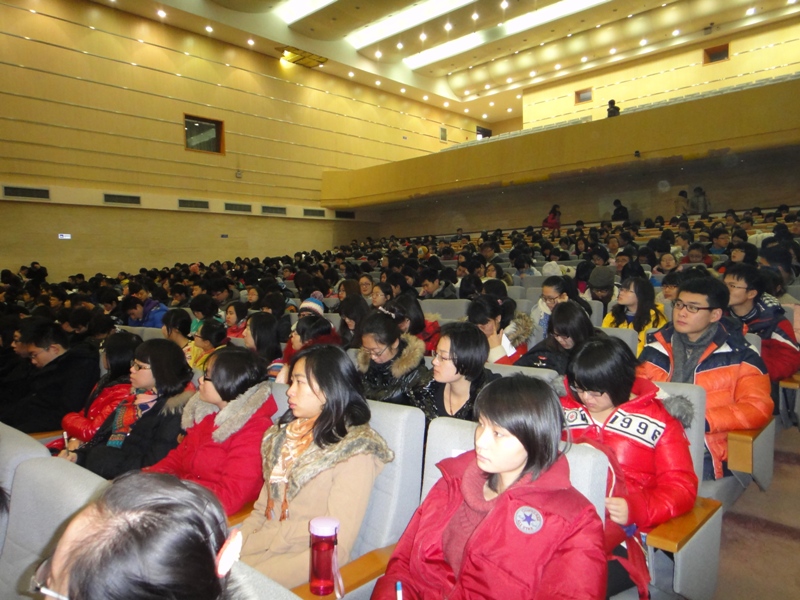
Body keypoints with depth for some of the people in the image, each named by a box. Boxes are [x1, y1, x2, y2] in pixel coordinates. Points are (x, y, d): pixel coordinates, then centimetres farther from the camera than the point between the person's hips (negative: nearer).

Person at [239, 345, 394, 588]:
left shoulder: (354, 452, -13)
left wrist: (255, 544, -17)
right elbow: (262, 508, 12)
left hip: (307, 558, -6)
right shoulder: (285, 433, 9)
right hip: (263, 544, 6)